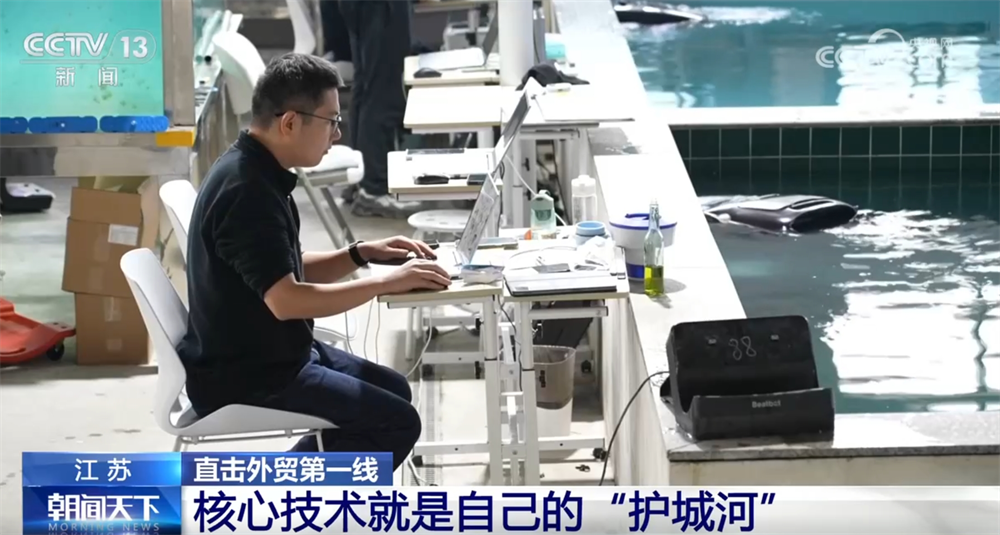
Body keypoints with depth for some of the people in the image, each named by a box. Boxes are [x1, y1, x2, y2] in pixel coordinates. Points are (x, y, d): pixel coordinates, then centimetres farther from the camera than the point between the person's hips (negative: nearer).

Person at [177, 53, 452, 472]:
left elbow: (290, 273, 17)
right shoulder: (246, 190, -25)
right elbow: (286, 299, -31)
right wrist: (386, 284, -24)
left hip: (270, 354, 11)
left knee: (392, 390, 21)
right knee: (395, 422, -13)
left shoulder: (257, 172, 7)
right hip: (242, 377, -11)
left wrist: (361, 254, 3)